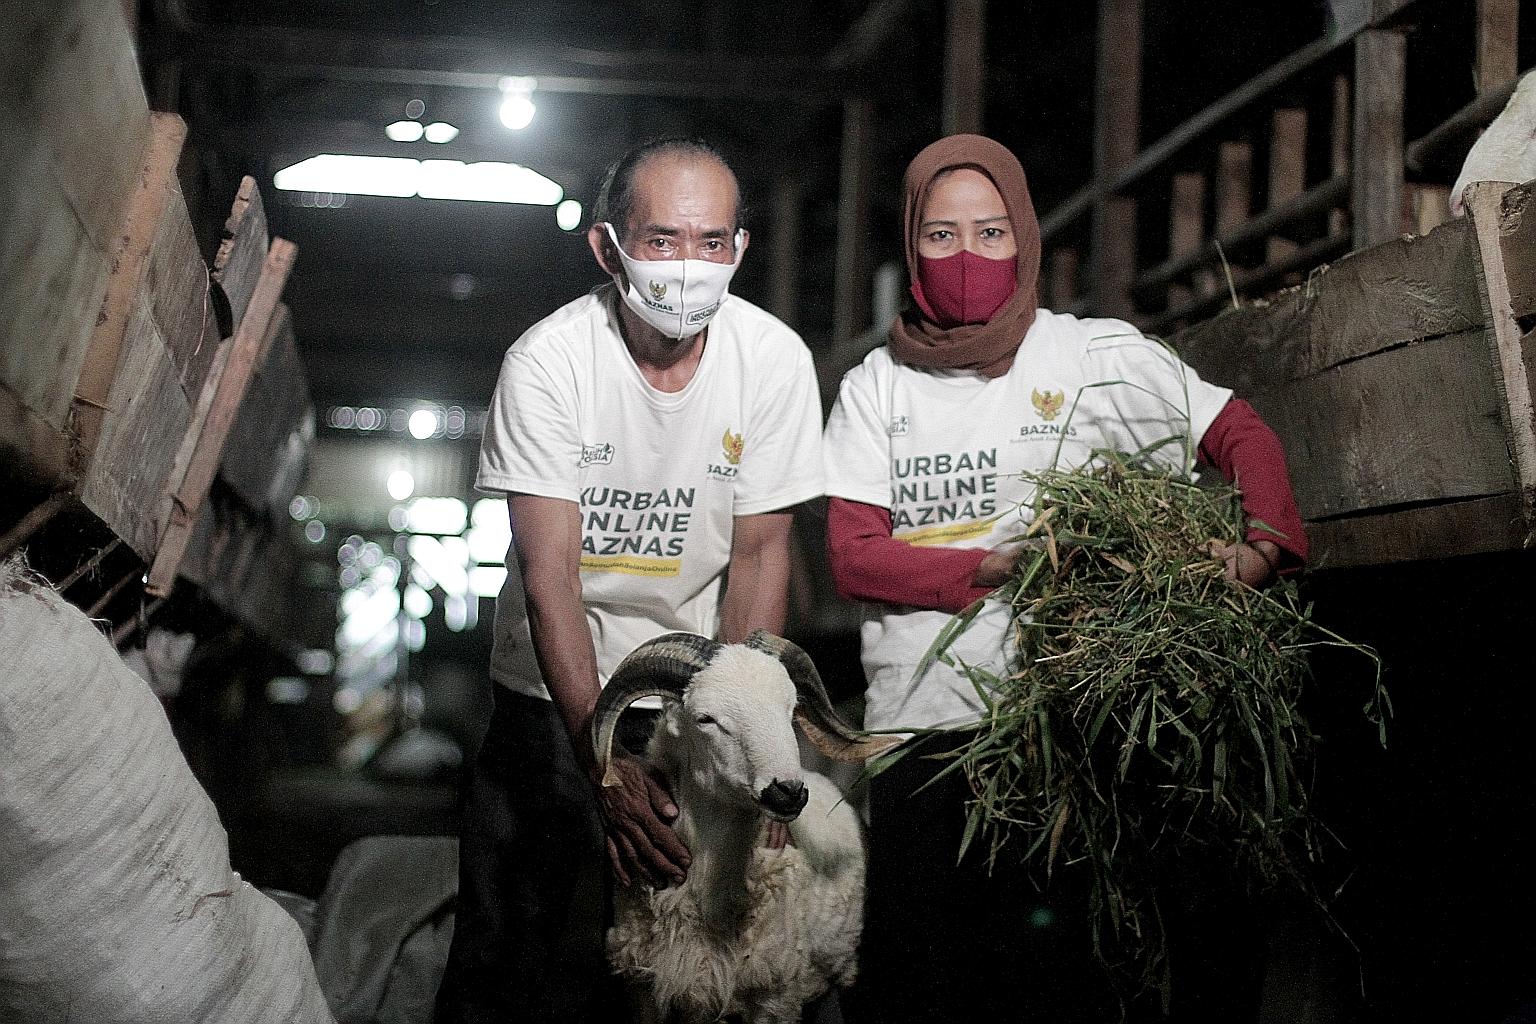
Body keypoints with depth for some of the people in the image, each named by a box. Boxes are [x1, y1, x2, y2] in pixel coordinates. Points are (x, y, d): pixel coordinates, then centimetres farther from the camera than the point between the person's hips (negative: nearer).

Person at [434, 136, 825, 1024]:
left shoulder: (774, 360, -13)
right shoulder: (547, 361, -19)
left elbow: (759, 553, -6)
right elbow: (550, 572, -21)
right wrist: (601, 758, -30)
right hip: (555, 686, -1)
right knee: (515, 946, 2)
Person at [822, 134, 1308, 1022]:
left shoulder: (1095, 357, 4)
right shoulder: (877, 386, 9)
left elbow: (1245, 438, 5)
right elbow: (853, 557, 2)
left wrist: (1261, 547, -15)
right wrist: (1000, 569, -12)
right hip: (918, 718, 2)